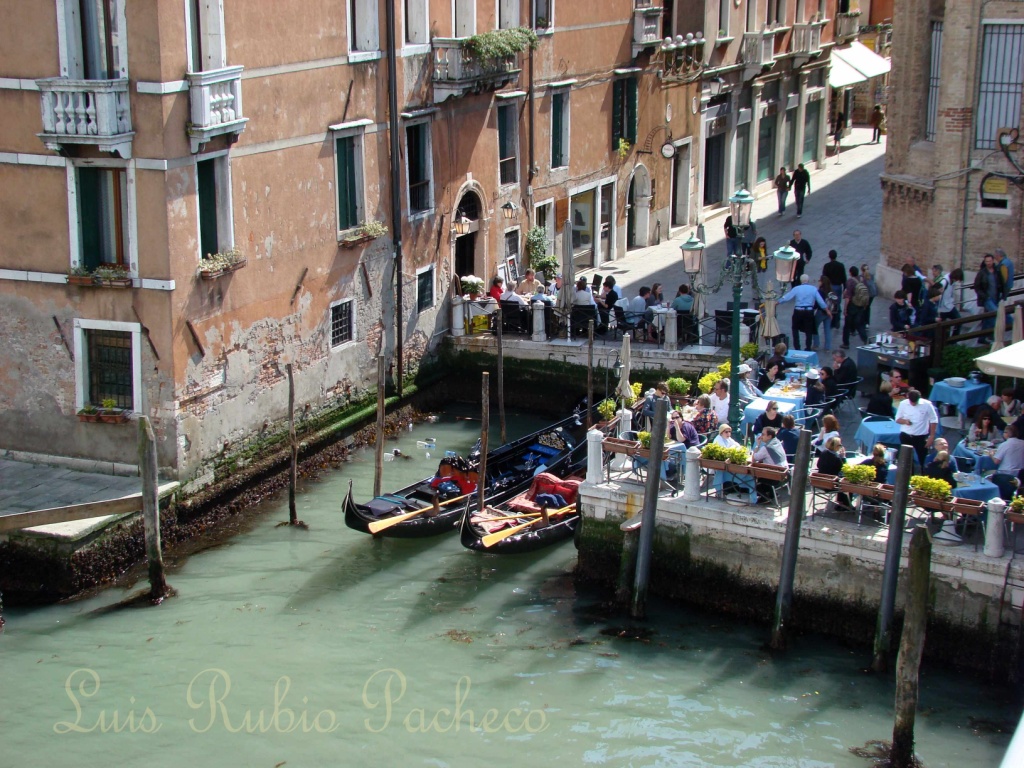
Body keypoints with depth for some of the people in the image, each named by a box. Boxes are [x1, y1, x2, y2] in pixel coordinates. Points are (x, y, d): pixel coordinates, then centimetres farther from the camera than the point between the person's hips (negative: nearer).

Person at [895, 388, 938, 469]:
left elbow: (934, 421, -2)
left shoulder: (927, 405, -11)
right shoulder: (903, 404, -5)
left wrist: (931, 437, -5)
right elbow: (897, 419, 5)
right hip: (906, 436, 2)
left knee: (922, 460, 3)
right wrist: (904, 421, -18)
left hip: (921, 437, -2)